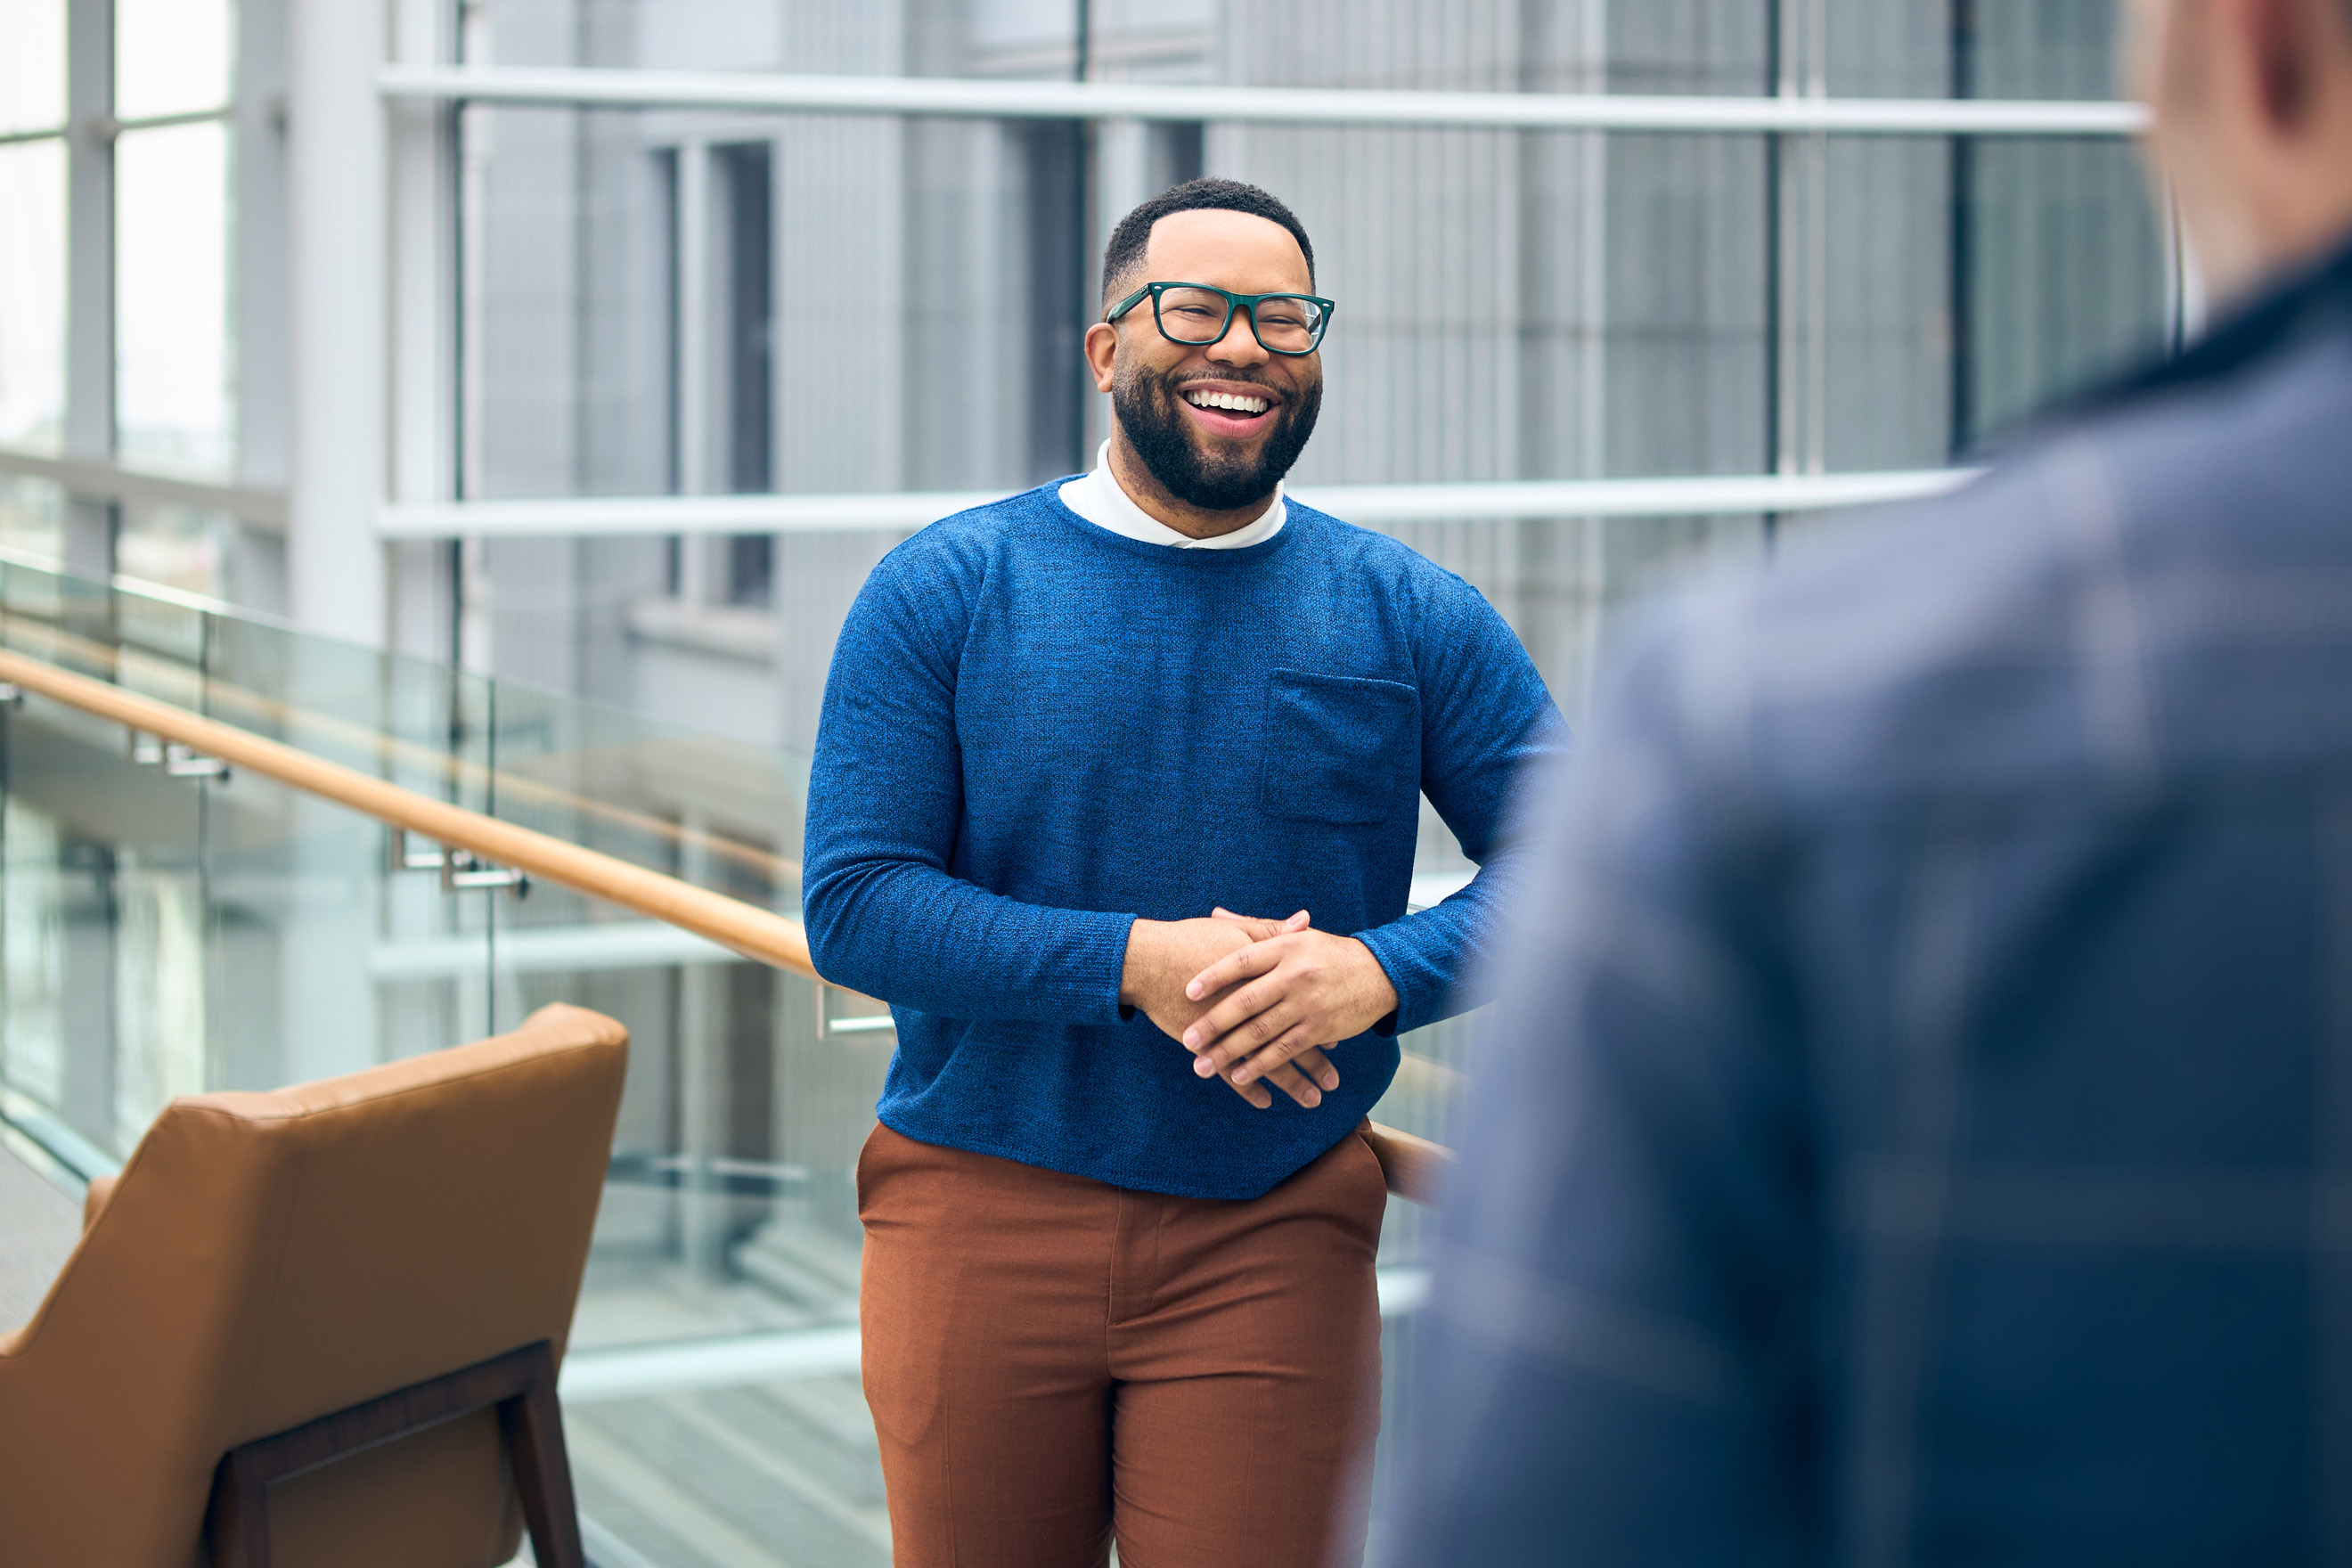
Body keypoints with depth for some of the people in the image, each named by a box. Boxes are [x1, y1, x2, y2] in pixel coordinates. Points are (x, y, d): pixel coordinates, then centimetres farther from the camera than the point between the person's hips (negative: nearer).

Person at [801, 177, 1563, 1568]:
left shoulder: (1411, 617, 4)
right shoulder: (943, 593, 0)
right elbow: (854, 905, -7)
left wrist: (1383, 970, -17)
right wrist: (1132, 962, -19)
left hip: (1274, 1243, 0)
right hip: (982, 1225, 0)